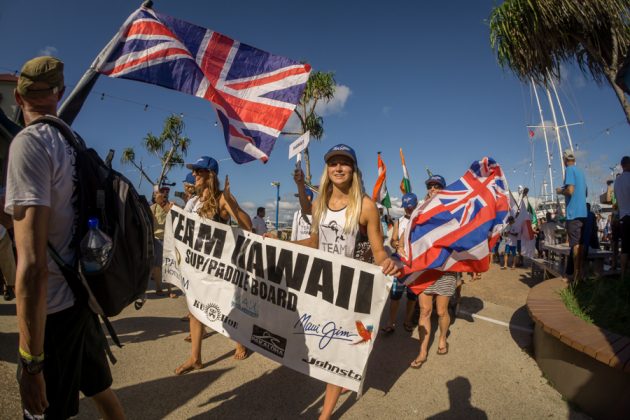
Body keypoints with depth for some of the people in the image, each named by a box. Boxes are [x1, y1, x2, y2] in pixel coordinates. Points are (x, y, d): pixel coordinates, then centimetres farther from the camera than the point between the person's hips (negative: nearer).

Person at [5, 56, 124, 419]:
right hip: (82, 295, 7)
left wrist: (31, 361, -21)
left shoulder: (29, 142, -18)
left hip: (53, 309, -7)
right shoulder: (73, 144, 6)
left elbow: (33, 264, -24)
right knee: (101, 390, 23)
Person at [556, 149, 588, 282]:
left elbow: (570, 190, -19)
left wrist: (560, 191, 0)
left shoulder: (569, 170, -8)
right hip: (582, 212, 8)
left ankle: (576, 276, -4)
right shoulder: (581, 171, 17)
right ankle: (580, 272, 18)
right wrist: (565, 190, 28)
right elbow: (585, 192, 24)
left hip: (573, 213, -8)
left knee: (575, 244, -6)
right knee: (580, 243, 12)